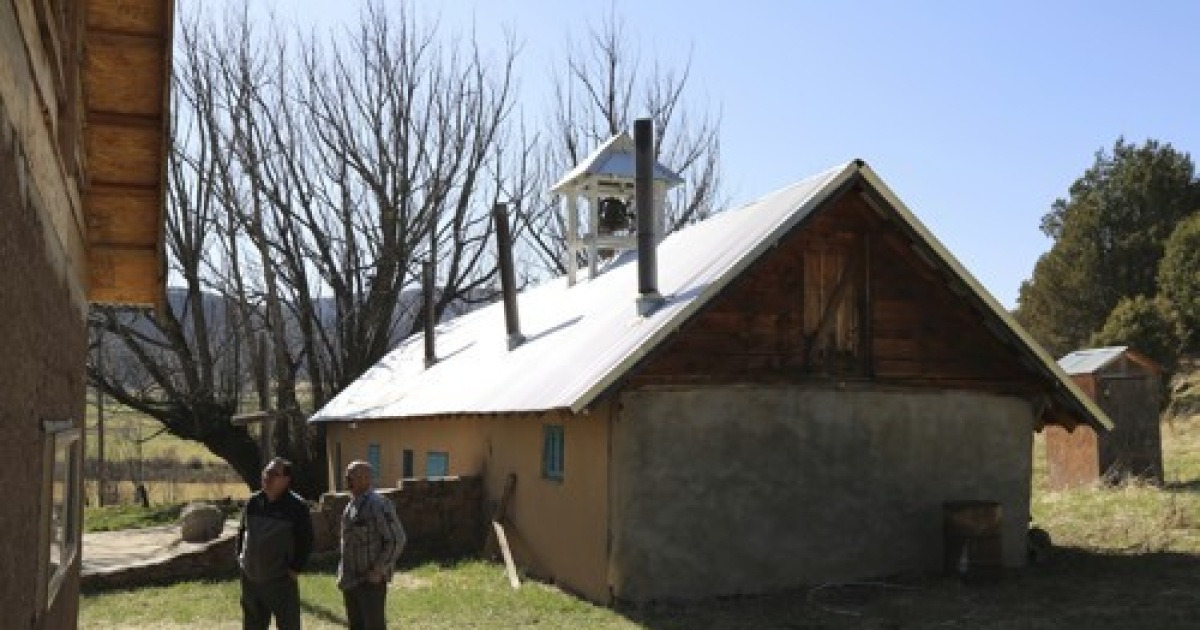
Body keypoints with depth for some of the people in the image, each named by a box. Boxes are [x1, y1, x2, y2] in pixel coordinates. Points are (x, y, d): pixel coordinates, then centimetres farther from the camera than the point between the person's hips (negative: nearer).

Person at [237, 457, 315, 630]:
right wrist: (241, 558, 9)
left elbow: (306, 541, -9)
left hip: (281, 581, -5)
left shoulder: (297, 506, -11)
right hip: (250, 579, 5)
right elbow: (242, 531, 18)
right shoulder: (253, 502, 5)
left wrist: (294, 569, -12)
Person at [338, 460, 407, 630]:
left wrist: (378, 571, -18)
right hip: (350, 581, 8)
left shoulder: (378, 505, -16)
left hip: (371, 581, -8)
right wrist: (343, 572, 15)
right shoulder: (351, 505, 10)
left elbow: (397, 540, -18)